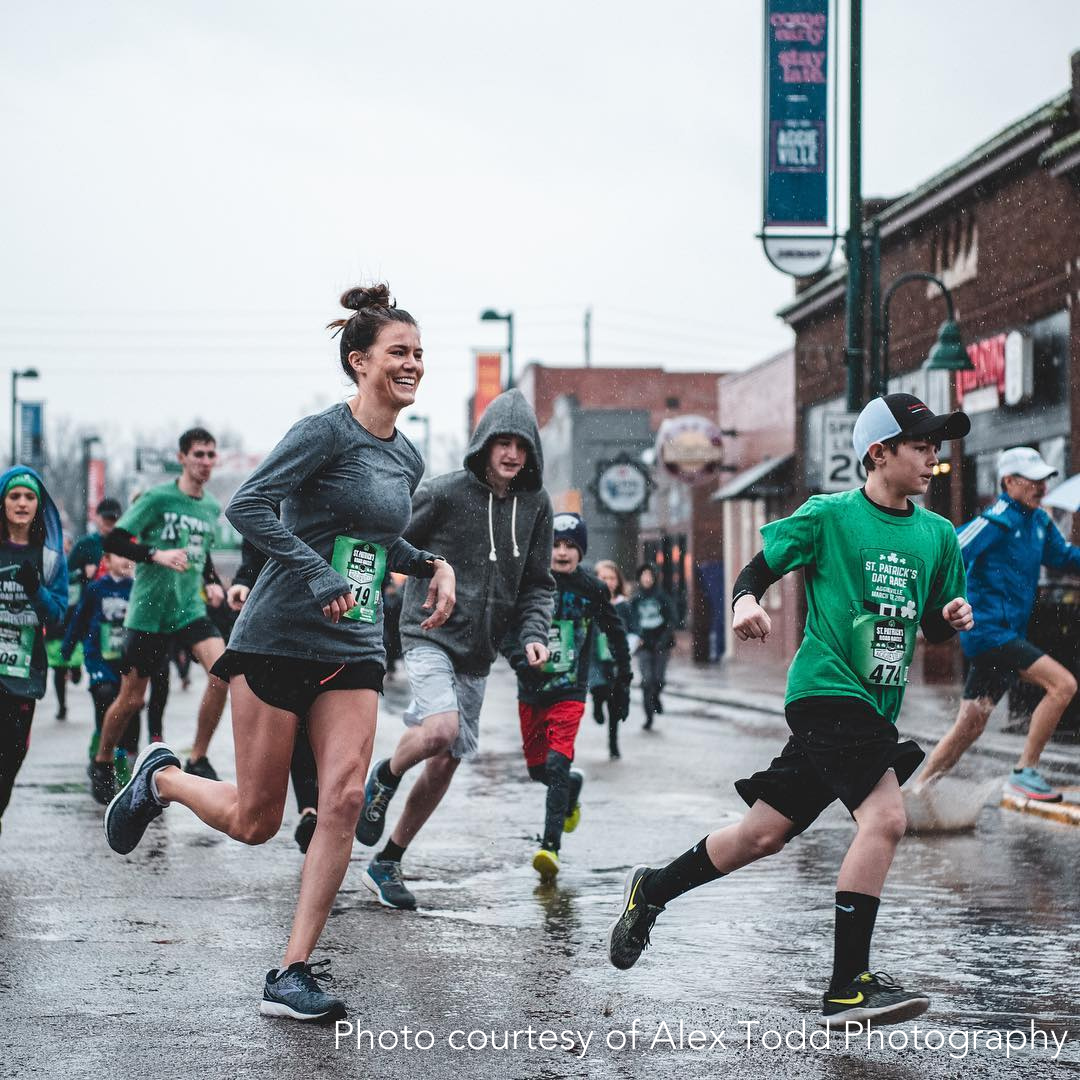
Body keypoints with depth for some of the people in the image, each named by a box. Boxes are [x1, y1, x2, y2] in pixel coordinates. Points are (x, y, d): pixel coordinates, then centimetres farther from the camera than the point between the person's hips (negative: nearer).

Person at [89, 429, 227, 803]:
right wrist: (157, 555, -27)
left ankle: (198, 760, -9)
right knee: (131, 699, 3)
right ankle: (101, 763, 29)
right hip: (148, 611, -4)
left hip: (190, 608, 4)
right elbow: (113, 541, -13)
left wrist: (212, 585, 8)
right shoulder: (158, 498, -8)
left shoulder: (213, 508, 10)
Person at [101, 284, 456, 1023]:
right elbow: (247, 506, -20)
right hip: (280, 640, -6)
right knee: (254, 820, 1)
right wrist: (319, 575, -27)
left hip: (354, 653, 6)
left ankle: (293, 973, -4)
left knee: (344, 800, -11)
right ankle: (160, 778, 33)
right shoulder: (327, 432, -10)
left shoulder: (407, 457, 13)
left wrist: (431, 566, 11)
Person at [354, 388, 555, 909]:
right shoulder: (444, 493, -10)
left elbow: (537, 584, 8)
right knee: (441, 730, -29)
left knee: (446, 763, 7)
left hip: (478, 652, 5)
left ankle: (387, 862, 22)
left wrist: (533, 634, -8)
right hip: (430, 635, -5)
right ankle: (382, 778, 4)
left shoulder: (536, 506, 3)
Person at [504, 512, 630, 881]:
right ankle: (572, 785, 47)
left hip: (570, 693, -2)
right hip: (531, 691, 2)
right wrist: (521, 659, -25)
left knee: (557, 763, -19)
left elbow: (616, 636, 10)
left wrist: (622, 687, 13)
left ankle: (550, 846, -21)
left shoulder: (593, 590, -4)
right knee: (537, 768, 12)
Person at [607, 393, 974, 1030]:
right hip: (827, 691, -7)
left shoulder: (938, 536, 12)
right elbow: (756, 572, 1)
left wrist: (952, 618, -1)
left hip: (875, 708, 7)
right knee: (885, 816, -20)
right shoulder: (828, 516, -3)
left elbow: (934, 628, 21)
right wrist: (747, 602, -20)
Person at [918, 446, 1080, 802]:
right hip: (988, 630, -9)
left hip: (1008, 636, 9)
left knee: (969, 728, 11)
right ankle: (1024, 772, -14)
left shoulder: (1039, 521, 13)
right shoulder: (997, 520, -13)